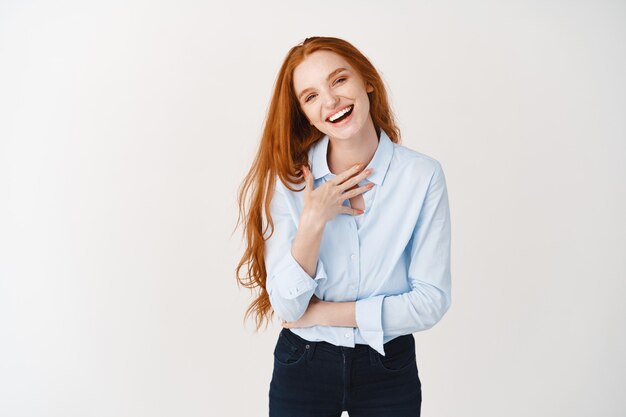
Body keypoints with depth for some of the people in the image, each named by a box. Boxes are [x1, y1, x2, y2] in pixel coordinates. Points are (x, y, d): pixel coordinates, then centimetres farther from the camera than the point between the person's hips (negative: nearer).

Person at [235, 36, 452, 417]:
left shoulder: (423, 175, -14)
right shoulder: (288, 178, -11)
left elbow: (431, 301, -14)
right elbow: (286, 306, -14)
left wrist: (322, 313, -14)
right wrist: (313, 221, -26)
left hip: (388, 369, 0)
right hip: (302, 367, 1)